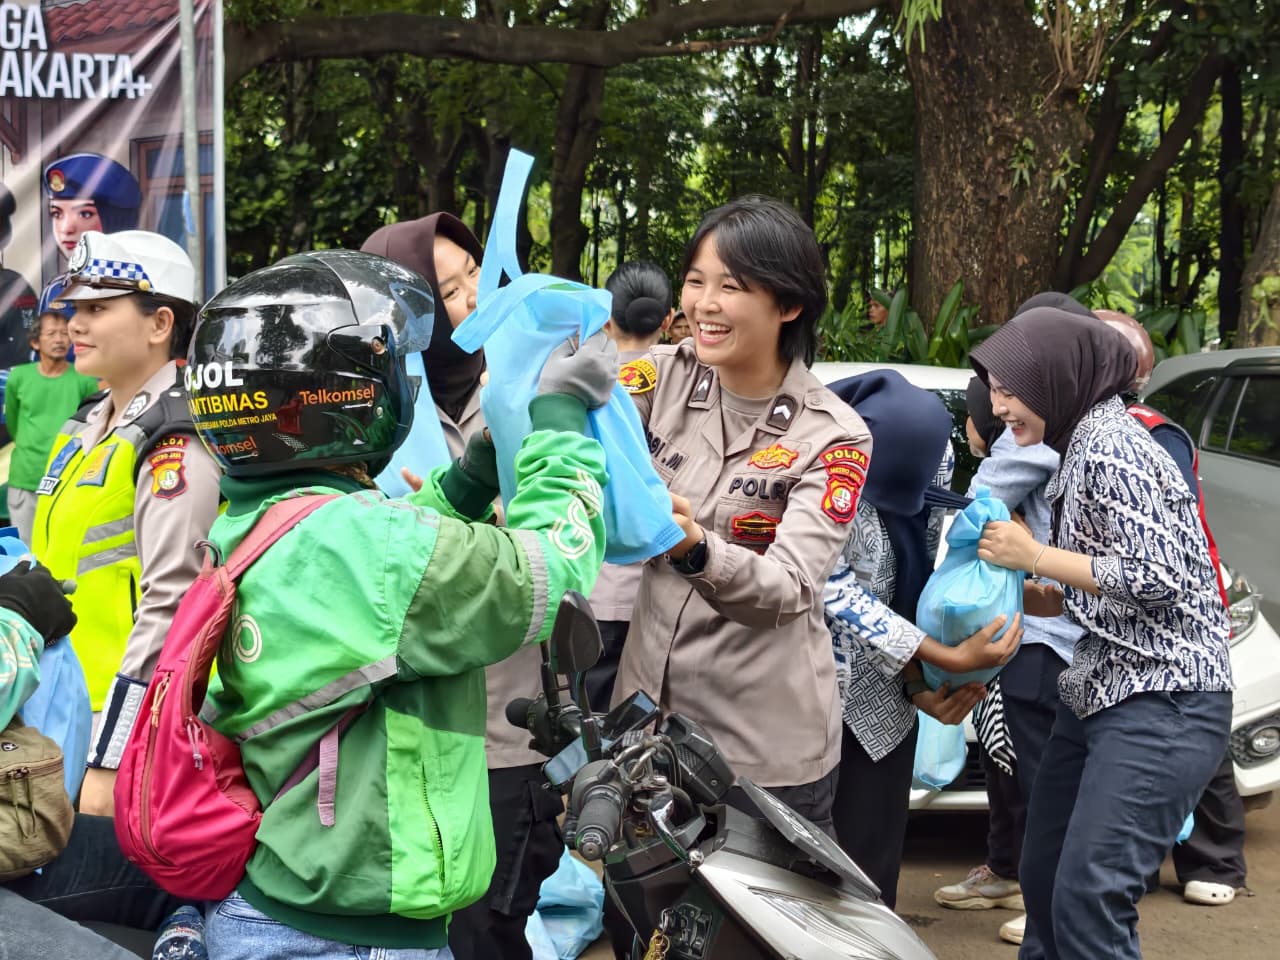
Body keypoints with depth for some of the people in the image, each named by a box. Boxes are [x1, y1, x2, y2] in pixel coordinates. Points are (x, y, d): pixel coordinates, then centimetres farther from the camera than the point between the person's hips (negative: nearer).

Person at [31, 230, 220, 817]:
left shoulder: (173, 447, -13)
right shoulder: (81, 432, 15)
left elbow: (169, 607, -19)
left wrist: (108, 761, -21)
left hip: (133, 731, -8)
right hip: (63, 721, 9)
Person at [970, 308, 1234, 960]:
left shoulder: (1108, 444, -15)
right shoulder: (1083, 442, 15)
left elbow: (1156, 575, -21)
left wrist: (1034, 557, -14)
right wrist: (1037, 596, 6)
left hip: (1163, 706, -10)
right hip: (1100, 693, 10)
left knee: (1090, 898, -16)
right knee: (1043, 878, 12)